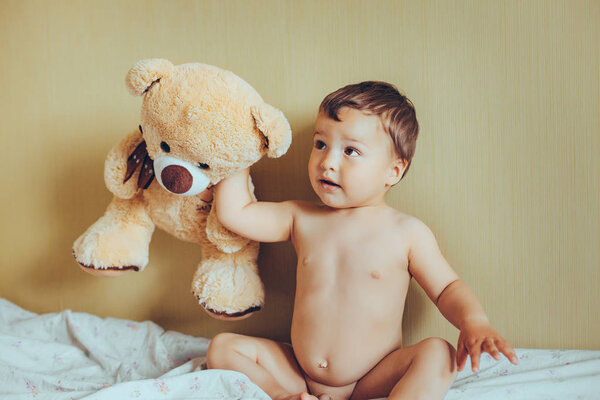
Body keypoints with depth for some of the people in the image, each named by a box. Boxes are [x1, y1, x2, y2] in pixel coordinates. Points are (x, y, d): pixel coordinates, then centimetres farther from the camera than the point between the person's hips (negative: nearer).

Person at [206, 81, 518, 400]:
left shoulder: (406, 232, -6)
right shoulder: (301, 219, 2)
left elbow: (447, 288, 1)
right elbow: (233, 213, 2)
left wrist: (474, 321, -20)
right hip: (300, 373, 3)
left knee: (439, 354, -28)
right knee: (223, 346, -8)